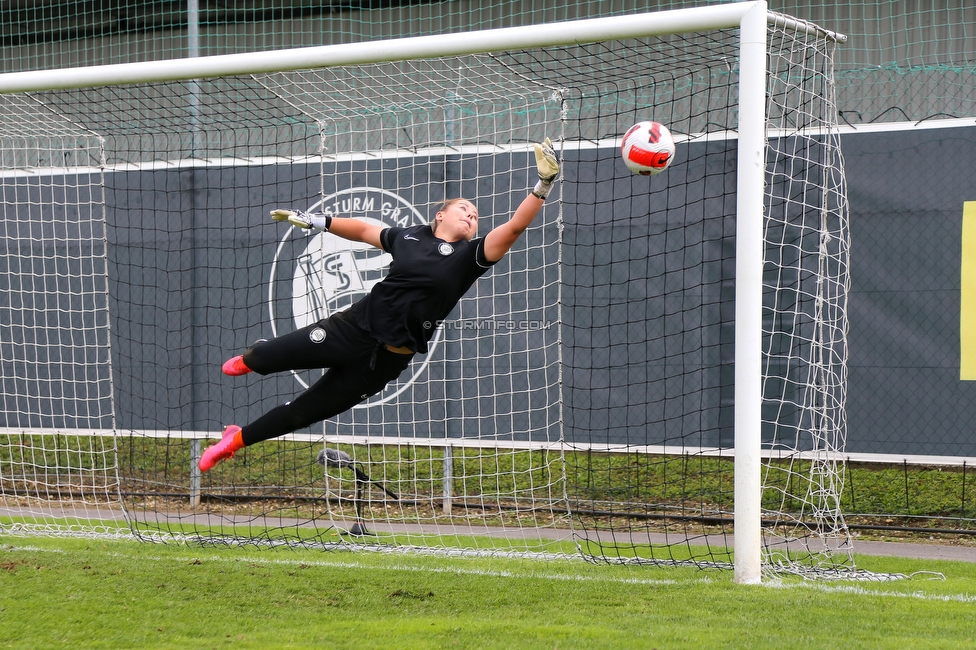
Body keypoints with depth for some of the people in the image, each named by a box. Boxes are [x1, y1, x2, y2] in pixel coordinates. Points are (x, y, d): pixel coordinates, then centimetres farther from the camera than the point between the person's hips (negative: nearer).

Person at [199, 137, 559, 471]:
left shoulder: (470, 255, -4)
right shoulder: (410, 237, 5)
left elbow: (514, 227, -17)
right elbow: (363, 230, 22)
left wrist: (543, 185, -28)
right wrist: (315, 221, 24)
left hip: (389, 357, -2)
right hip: (355, 328, 2)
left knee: (307, 411, 4)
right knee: (277, 355, 7)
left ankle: (237, 439, 22)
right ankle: (248, 360, 45)